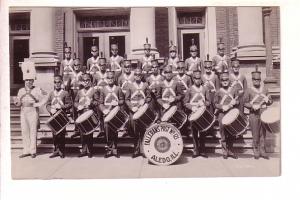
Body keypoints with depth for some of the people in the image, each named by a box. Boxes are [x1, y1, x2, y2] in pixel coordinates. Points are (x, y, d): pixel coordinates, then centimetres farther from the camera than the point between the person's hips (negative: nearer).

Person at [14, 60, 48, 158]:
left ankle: (33, 151, 6)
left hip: (33, 112, -4)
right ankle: (26, 151, 13)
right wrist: (16, 101, -8)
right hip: (23, 113, 4)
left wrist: (37, 104, -9)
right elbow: (18, 103, 14)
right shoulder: (21, 90, 12)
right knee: (24, 131, 6)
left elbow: (46, 97, -6)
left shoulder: (37, 90, -1)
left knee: (33, 132, -1)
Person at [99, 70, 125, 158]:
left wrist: (117, 103, -13)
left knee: (115, 131, 2)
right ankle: (109, 149, 11)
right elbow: (101, 103, 7)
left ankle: (114, 149, 12)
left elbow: (122, 101, 7)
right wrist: (104, 110, -10)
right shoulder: (103, 90, 8)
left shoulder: (118, 89, 6)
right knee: (108, 131, 1)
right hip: (107, 114, 1)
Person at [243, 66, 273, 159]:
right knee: (255, 134, 2)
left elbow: (271, 101, 14)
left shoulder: (264, 89, 8)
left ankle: (262, 151, 16)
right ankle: (256, 151, 15)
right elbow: (245, 103, 0)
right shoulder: (249, 90, -1)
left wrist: (267, 100, -9)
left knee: (263, 133, 6)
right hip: (254, 114, -3)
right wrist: (252, 106, -17)